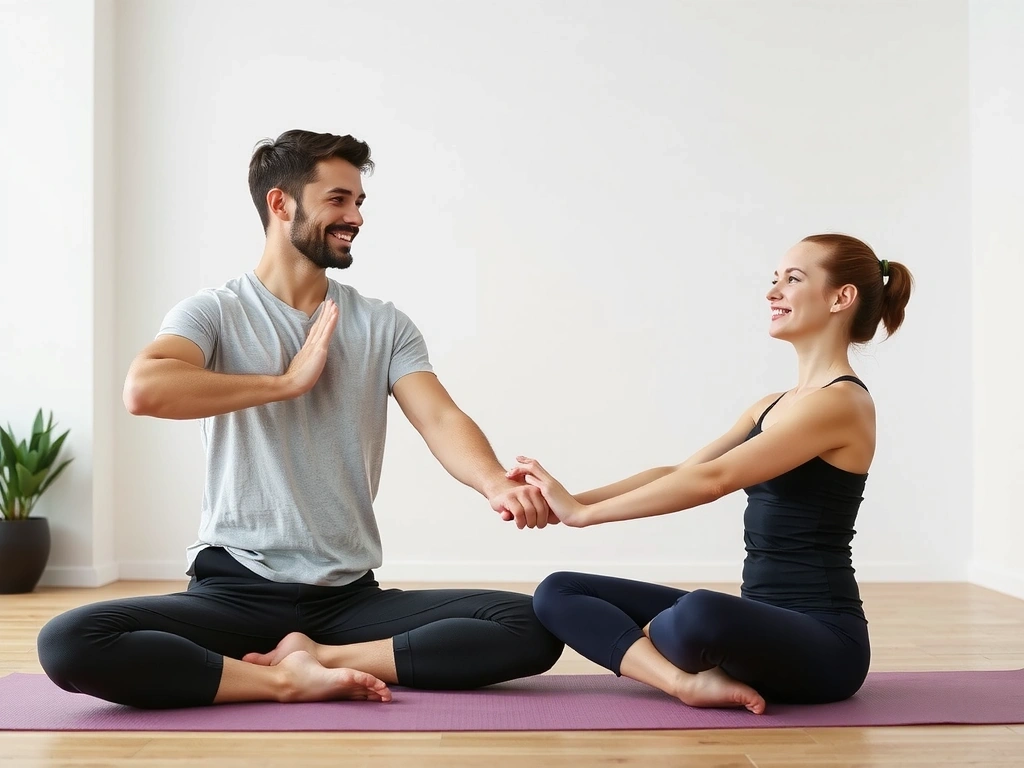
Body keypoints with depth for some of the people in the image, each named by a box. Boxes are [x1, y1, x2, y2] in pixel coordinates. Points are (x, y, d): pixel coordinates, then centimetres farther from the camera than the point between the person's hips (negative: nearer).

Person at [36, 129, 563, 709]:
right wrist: (288, 381, -13)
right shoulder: (215, 313, 1)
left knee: (535, 629, -18)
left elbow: (441, 419, -6)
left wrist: (498, 484, -28)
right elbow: (144, 390, -20)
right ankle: (288, 680, -16)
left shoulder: (384, 327, 9)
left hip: (351, 596, 2)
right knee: (68, 644, -28)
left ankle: (318, 656, -10)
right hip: (233, 591, -2)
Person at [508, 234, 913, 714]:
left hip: (821, 643, -9)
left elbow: (713, 480, -22)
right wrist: (571, 500, -3)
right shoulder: (773, 406, 17)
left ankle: (646, 643, -9)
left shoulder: (841, 403, -12)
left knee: (701, 611, -43)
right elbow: (679, 473, 10)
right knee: (558, 592, 0)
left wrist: (584, 513, -21)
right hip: (763, 625, 9)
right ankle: (690, 679, -19)